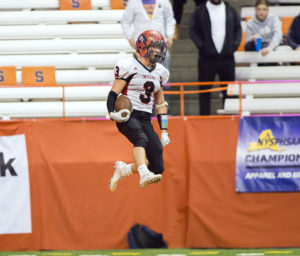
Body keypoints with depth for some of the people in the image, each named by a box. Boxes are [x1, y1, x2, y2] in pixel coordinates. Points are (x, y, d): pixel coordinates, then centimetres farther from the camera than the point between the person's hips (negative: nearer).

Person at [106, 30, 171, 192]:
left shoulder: (159, 72, 16)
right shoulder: (129, 67, -4)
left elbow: (161, 104, 22)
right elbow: (113, 94, -5)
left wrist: (164, 131, 17)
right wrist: (112, 113, -23)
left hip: (145, 120, 6)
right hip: (127, 117, -6)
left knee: (157, 167, -3)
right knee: (141, 139, -38)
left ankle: (123, 169, 19)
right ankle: (144, 175, -56)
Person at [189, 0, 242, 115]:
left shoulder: (230, 10, 9)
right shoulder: (200, 11, 2)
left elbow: (238, 28, 12)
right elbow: (193, 31, -1)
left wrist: (235, 44, -2)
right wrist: (201, 45, -12)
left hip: (227, 57, 2)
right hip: (207, 57, -2)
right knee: (205, 89, -1)